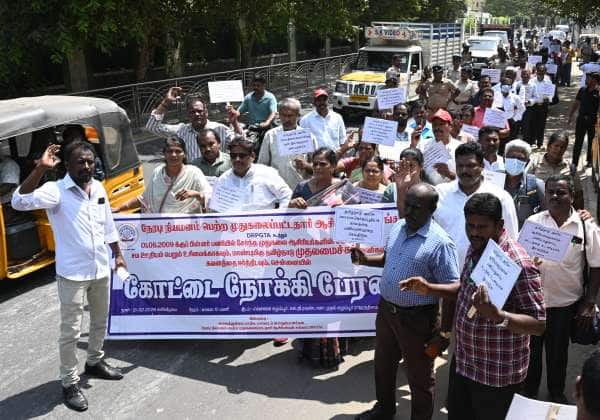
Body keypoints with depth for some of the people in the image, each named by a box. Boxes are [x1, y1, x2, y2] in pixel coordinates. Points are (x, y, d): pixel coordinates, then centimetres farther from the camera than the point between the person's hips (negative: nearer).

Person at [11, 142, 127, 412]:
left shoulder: (98, 188, 3)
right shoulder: (56, 191, -16)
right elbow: (19, 202, -33)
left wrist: (118, 255, 15)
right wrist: (40, 168, -40)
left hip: (101, 269, 6)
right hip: (72, 274, -6)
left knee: (100, 321, 22)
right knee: (70, 331, 2)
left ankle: (95, 362, 44)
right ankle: (69, 383, 18)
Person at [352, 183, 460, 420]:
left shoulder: (439, 243, -22)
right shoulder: (397, 227, 1)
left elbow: (452, 290, -20)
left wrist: (444, 332, -19)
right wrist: (366, 260, -1)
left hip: (417, 318, -7)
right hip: (386, 309, 8)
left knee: (419, 376, 12)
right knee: (383, 364, 25)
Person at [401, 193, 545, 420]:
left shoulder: (518, 264, -27)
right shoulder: (475, 249, 0)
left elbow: (539, 324, -25)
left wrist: (497, 315, -42)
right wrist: (428, 288, 2)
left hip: (496, 374, -8)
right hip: (462, 361, 8)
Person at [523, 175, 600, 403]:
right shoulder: (533, 222, -5)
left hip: (566, 303, -1)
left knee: (558, 350, 17)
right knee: (531, 348, 15)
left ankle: (557, 392, 40)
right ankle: (529, 391, 36)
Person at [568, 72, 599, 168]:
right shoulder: (583, 90, 3)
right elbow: (576, 103, 10)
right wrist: (570, 116, 6)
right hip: (581, 119, 3)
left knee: (591, 142, 12)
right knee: (578, 142, 2)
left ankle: (589, 161, 28)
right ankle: (574, 163, 4)